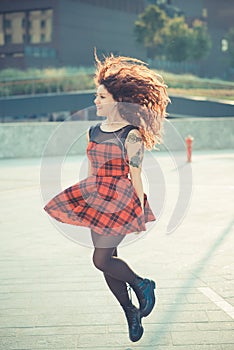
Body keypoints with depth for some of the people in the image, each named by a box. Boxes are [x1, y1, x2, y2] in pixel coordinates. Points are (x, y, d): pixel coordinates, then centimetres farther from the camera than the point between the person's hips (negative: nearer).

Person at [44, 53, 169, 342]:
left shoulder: (131, 136, -11)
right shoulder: (93, 132, 9)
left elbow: (136, 177, -11)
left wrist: (141, 214, -10)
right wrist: (80, 200, 17)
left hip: (122, 201, -7)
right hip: (96, 200, 7)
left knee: (101, 259, -11)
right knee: (106, 260, 10)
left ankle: (142, 285, 15)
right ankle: (130, 313, 27)